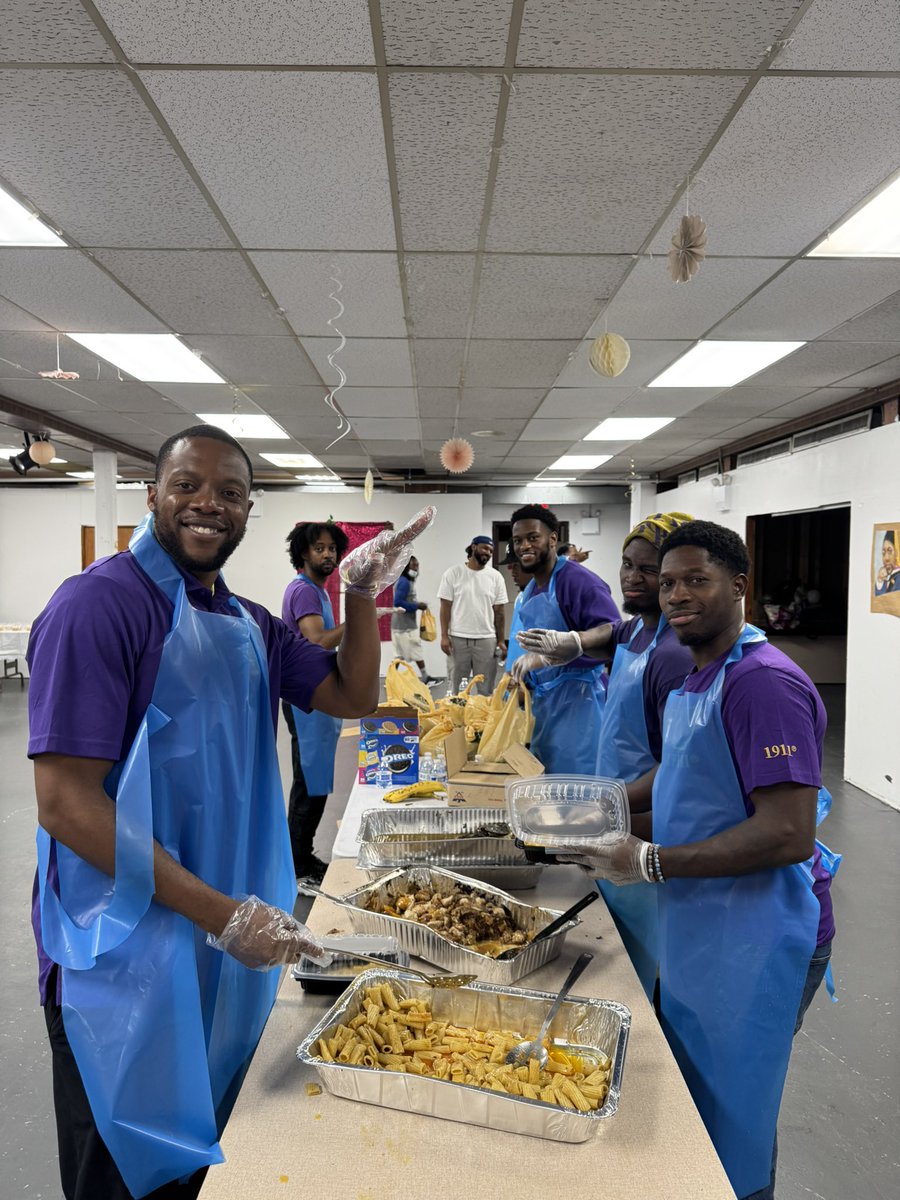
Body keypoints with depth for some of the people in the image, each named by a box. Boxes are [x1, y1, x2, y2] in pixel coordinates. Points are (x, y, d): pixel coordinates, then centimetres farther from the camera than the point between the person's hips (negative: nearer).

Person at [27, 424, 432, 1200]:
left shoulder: (250, 625, 7)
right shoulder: (100, 603, -18)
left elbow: (352, 697, 8)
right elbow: (65, 802, -22)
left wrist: (364, 593, -7)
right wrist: (223, 915, -24)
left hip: (231, 943, 7)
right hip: (126, 953, -7)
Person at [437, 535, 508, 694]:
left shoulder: (496, 576, 4)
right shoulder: (452, 573, -1)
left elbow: (498, 611, 6)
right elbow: (445, 607, -1)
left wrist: (501, 640, 3)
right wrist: (444, 636, -8)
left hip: (486, 639, 2)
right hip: (458, 638, -1)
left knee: (485, 688, 7)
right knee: (457, 685, 8)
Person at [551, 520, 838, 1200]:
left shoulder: (764, 682, -23)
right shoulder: (695, 683, 8)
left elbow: (788, 834, -28)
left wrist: (651, 862, -24)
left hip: (753, 941, -9)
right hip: (698, 929, 9)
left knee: (729, 1132, 11)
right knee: (685, 1112, 25)